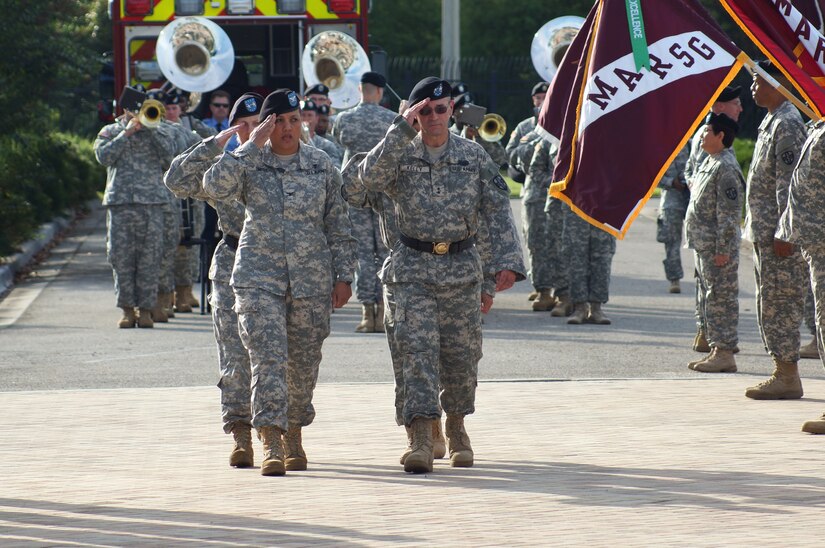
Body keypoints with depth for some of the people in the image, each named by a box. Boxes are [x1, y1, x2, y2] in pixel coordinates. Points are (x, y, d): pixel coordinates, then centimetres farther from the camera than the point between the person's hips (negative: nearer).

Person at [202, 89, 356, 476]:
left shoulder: (322, 166, 7)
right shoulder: (249, 162, 1)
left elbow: (337, 225, 10)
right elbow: (215, 187, -19)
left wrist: (343, 276, 5)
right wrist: (252, 145, -17)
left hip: (312, 280, 2)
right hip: (259, 276, -2)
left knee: (303, 363, 9)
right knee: (268, 357, -15)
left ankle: (294, 434, 28)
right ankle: (270, 443, -19)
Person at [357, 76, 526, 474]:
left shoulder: (473, 156, 4)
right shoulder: (401, 154, 1)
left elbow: (496, 214, 4)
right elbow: (371, 177, -21)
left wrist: (505, 264, -5)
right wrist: (401, 128, -21)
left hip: (462, 268, 2)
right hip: (412, 268, -2)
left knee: (462, 354, 9)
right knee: (418, 352, -13)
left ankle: (456, 426, 30)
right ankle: (421, 439, -19)